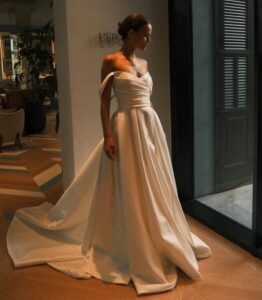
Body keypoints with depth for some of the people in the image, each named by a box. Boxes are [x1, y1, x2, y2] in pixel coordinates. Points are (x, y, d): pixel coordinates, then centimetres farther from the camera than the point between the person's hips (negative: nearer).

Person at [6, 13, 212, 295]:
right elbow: (104, 102, -8)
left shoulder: (143, 63, 14)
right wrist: (107, 136, -16)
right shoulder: (111, 61, -5)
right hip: (128, 128, -7)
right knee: (131, 190, -1)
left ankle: (158, 242, 30)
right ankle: (138, 253, 14)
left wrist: (150, 129, 19)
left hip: (151, 126, 7)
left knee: (154, 185, 13)